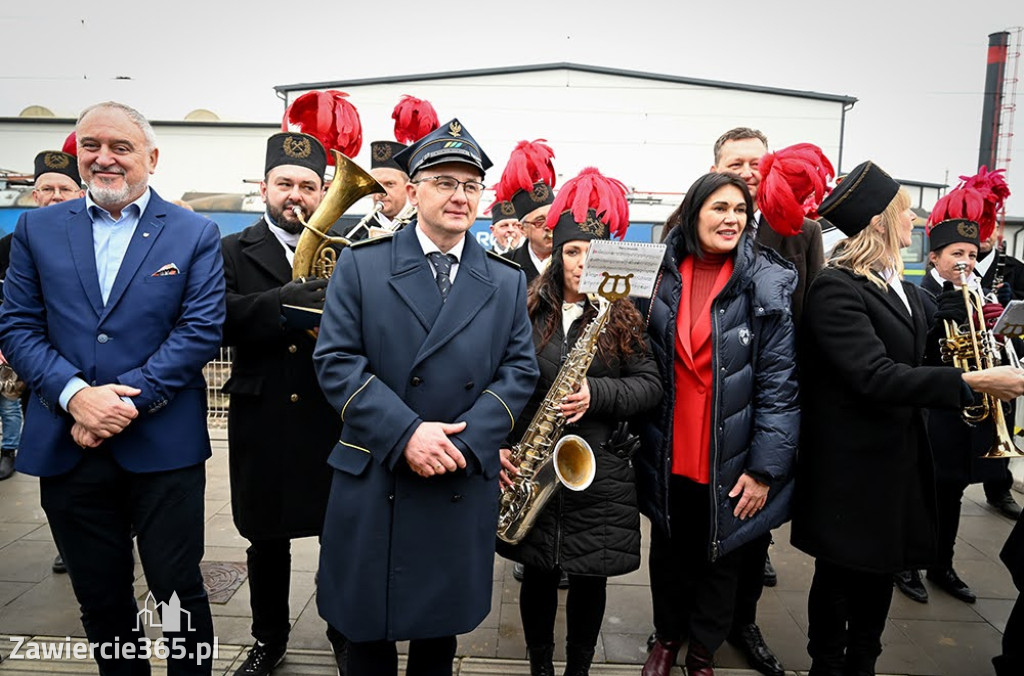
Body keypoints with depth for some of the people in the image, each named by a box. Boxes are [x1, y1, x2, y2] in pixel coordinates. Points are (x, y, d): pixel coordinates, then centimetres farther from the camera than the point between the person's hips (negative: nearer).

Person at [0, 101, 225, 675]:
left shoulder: (196, 234, 0)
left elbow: (202, 331, -8)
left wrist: (126, 400, -15)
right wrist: (75, 394, -13)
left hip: (163, 444, -3)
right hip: (67, 446, 3)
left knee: (178, 589, 6)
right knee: (100, 598, 16)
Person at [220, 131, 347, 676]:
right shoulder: (232, 252, 4)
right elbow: (220, 316, -13)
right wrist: (282, 301, -28)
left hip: (333, 418, 0)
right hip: (261, 421, 1)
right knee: (266, 538, 15)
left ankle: (345, 632, 32)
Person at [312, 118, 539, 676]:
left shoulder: (506, 281, 6)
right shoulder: (360, 264, -1)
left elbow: (518, 372, 2)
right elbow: (335, 360, -8)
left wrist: (465, 441, -13)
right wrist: (406, 433, -18)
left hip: (463, 489, 2)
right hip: (372, 483, -1)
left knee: (441, 630, 17)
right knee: (365, 630, 13)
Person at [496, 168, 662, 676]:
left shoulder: (621, 315, 2)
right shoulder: (524, 310, 0)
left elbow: (649, 384, 1)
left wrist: (596, 393, -16)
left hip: (600, 470, 0)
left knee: (591, 575, 11)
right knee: (539, 572, 13)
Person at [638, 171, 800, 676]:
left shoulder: (768, 283, -9)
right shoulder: (662, 274, -1)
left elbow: (779, 384, -11)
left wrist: (765, 467, -13)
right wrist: (642, 439, -2)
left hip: (729, 460, -2)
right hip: (668, 456, 2)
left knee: (719, 557, 16)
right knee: (669, 551, 20)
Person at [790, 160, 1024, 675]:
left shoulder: (900, 287, 10)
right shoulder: (835, 288, -19)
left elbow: (910, 364, 14)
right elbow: (875, 378, -27)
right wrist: (972, 382, -26)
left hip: (900, 458, 8)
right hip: (851, 464, -8)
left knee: (880, 574, 18)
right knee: (841, 576, 8)